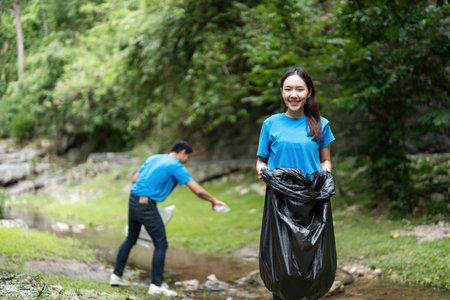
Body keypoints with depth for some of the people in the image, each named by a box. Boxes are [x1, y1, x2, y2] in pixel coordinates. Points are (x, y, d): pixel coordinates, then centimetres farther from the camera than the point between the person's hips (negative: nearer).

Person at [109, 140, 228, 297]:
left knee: (130, 239, 21)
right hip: (147, 206, -8)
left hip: (132, 201, 8)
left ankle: (116, 275, 25)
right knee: (161, 244, 1)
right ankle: (156, 285, 3)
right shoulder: (176, 166, -4)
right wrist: (213, 201, 8)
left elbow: (134, 179, 19)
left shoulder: (152, 158, 16)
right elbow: (198, 191, -7)